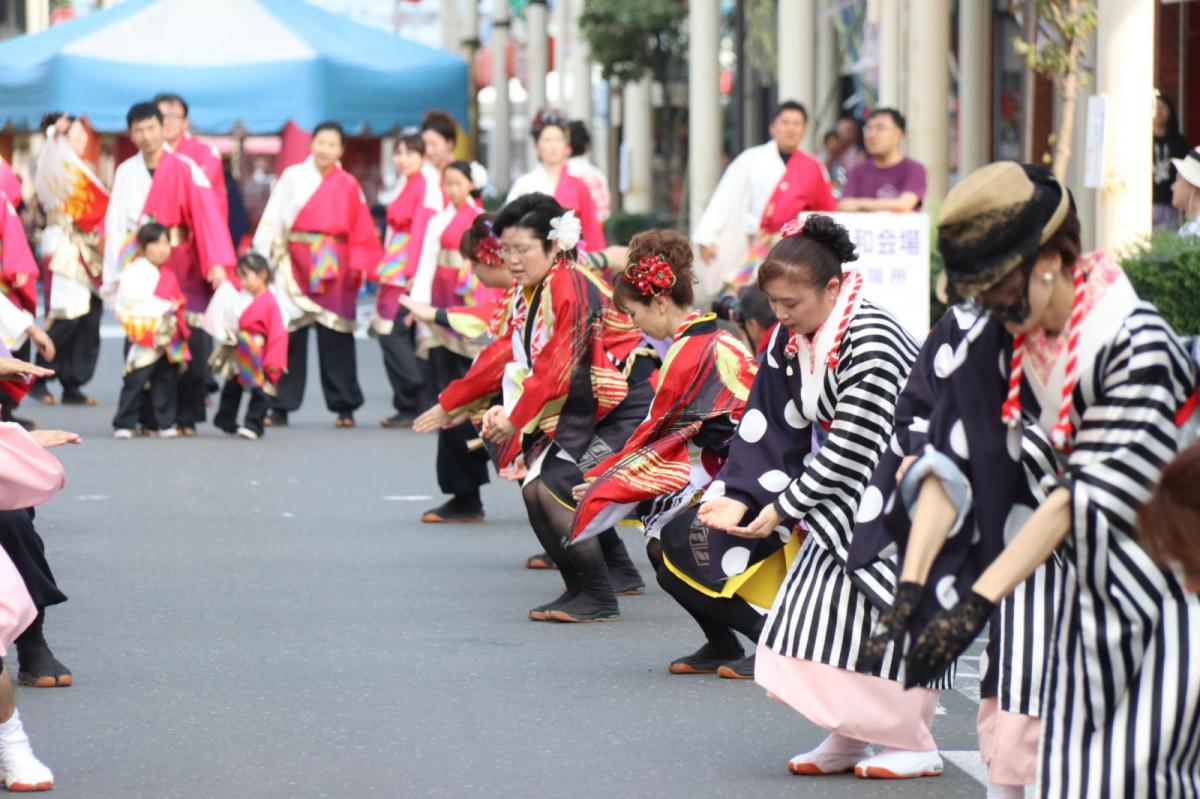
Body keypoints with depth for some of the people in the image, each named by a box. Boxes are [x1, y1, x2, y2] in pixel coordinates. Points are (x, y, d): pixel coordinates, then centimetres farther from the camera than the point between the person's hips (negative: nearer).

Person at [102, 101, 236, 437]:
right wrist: (115, 275, -2)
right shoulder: (125, 173, 6)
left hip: (183, 265, -2)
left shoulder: (185, 169, -4)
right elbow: (115, 225, 5)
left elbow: (208, 215, -12)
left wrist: (217, 263, -24)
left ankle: (186, 417, 4)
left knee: (190, 342, -5)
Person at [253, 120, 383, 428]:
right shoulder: (293, 177, 6)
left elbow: (361, 230, 7)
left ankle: (344, 406, 7)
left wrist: (357, 266, -3)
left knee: (335, 339, 0)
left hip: (334, 267, 0)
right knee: (290, 334, -1)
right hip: (296, 263, 0)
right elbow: (272, 221, 3)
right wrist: (266, 258, -4)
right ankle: (280, 407, 6)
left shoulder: (348, 185, 8)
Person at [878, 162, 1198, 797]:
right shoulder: (1001, 344, -2)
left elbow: (1085, 494, -25)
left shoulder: (1136, 344, -22)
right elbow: (948, 460, -8)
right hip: (1094, 589, 6)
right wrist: (910, 589, -20)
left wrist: (977, 602, -28)